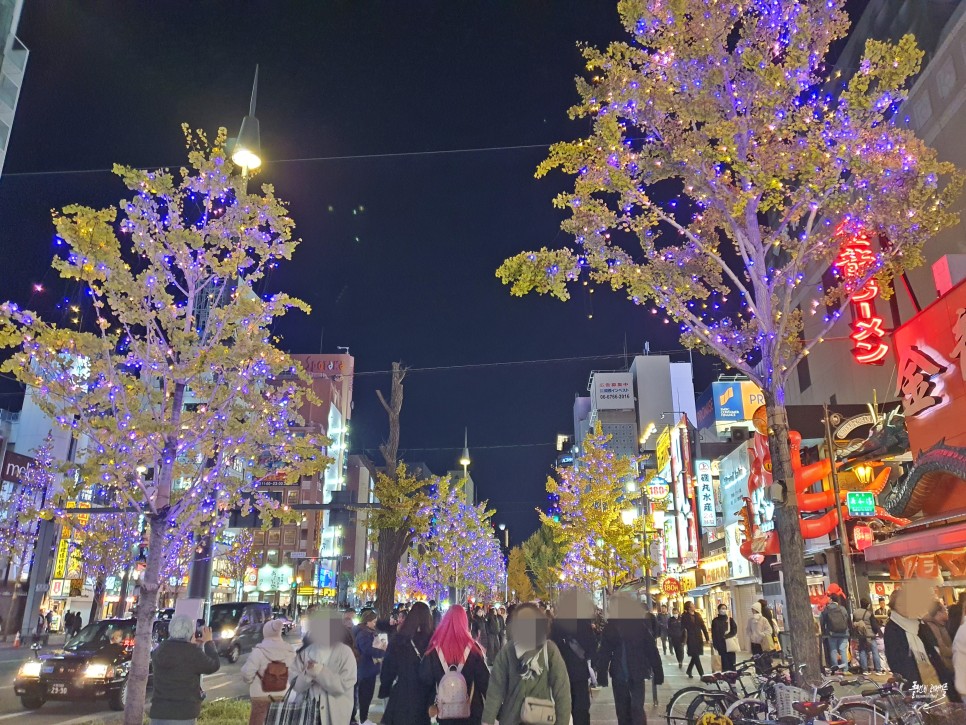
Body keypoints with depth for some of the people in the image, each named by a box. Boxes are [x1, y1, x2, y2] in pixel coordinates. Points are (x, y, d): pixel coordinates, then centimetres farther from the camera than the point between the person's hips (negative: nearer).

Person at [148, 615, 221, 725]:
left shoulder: (158, 651, 5)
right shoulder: (192, 653, -13)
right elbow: (214, 665, 3)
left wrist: (190, 645, 26)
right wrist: (208, 642, 15)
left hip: (159, 712, 6)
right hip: (183, 714, -6)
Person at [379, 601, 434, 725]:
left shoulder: (397, 640, -12)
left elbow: (387, 671, -4)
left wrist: (384, 690, 13)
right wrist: (433, 700, 3)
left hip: (401, 697, 0)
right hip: (424, 699, 0)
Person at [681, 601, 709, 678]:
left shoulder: (697, 615, 7)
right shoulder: (685, 616, -7)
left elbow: (703, 626, 7)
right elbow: (683, 628, -8)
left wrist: (707, 637, 3)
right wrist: (683, 640, -12)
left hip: (699, 639, 5)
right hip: (691, 639, -5)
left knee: (695, 656, 12)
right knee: (696, 657, -5)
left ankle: (689, 671, 31)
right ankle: (702, 674, -3)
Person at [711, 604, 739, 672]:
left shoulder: (730, 619, 12)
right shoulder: (715, 621, 6)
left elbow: (734, 630, 1)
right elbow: (715, 634, 2)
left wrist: (726, 636, -14)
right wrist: (716, 646, -7)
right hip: (722, 645, -2)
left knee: (732, 663, 0)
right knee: (725, 664, -6)